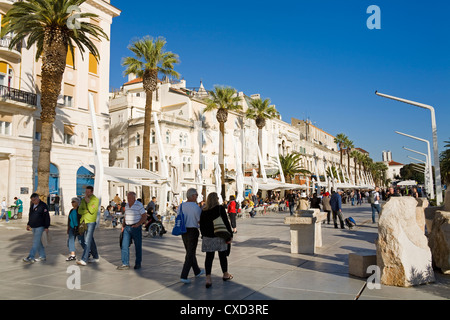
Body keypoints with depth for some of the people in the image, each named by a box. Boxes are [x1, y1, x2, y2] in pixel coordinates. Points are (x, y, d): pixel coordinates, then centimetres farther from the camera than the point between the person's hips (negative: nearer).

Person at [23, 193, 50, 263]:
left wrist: (46, 227, -15)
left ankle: (31, 257, -11)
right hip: (33, 227, 8)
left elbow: (47, 217, -13)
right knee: (38, 242, 12)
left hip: (40, 227, -8)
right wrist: (28, 224, 20)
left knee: (36, 242, -9)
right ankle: (43, 256, 20)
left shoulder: (43, 205, -12)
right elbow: (30, 215, 24)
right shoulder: (32, 205, 12)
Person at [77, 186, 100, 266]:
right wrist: (87, 210, -10)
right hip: (84, 221, 7)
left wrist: (88, 202, -12)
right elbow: (79, 211, 6)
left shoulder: (95, 200, -5)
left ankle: (84, 260, -17)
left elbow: (92, 211, -15)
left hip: (91, 222, -7)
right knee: (91, 240, 14)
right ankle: (95, 257, 25)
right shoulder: (83, 199, 14)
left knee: (87, 241, -13)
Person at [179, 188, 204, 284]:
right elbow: (200, 221, -10)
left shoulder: (181, 206, 2)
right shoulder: (196, 207, -17)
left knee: (190, 252, 19)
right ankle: (183, 276, -2)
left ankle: (197, 271, 34)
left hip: (183, 232, 7)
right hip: (193, 231, -7)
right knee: (190, 254, 1)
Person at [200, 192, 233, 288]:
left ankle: (208, 279, -4)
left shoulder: (204, 211, 1)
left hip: (208, 237, 3)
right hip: (220, 237, -2)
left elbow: (201, 225, 6)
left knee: (209, 257, 5)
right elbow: (226, 223, -11)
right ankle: (225, 275, 30)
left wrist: (204, 236, 18)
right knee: (222, 256, 14)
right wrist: (230, 235, -6)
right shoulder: (220, 208, -10)